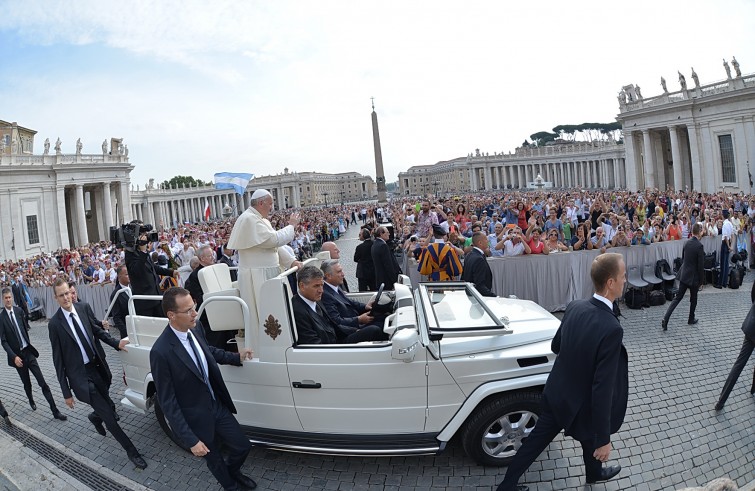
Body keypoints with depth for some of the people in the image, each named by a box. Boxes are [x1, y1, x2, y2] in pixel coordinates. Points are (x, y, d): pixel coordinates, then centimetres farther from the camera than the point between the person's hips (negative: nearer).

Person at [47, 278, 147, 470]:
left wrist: (116, 343, -2)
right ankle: (131, 451, 10)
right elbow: (58, 359, -8)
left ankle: (95, 418, 55)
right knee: (108, 414, -3)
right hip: (80, 375, -5)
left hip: (98, 367, 5)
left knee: (107, 408, 18)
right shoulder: (54, 324, -12)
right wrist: (66, 391, -6)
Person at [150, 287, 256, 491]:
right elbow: (167, 402, -22)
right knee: (214, 459, 20)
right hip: (196, 418, -5)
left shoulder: (195, 327, -10)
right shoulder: (161, 352, -30)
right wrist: (191, 440, -22)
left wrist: (235, 357, 9)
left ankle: (233, 472, 51)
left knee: (243, 446, 17)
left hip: (218, 405, 5)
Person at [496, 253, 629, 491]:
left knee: (536, 439, 20)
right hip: (582, 405, -4)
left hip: (556, 393, 5)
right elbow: (602, 388, -29)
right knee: (592, 442, 27)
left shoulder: (574, 307, -11)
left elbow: (555, 346, 6)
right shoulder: (611, 329, -32)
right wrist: (604, 438, -21)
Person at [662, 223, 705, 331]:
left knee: (678, 297, 7)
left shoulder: (687, 243, 1)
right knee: (693, 299, 16)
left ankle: (665, 319, -5)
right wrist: (701, 281, -7)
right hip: (694, 277, -5)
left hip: (684, 275, 5)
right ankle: (691, 319, 31)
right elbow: (700, 265, -15)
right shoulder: (699, 246, -18)